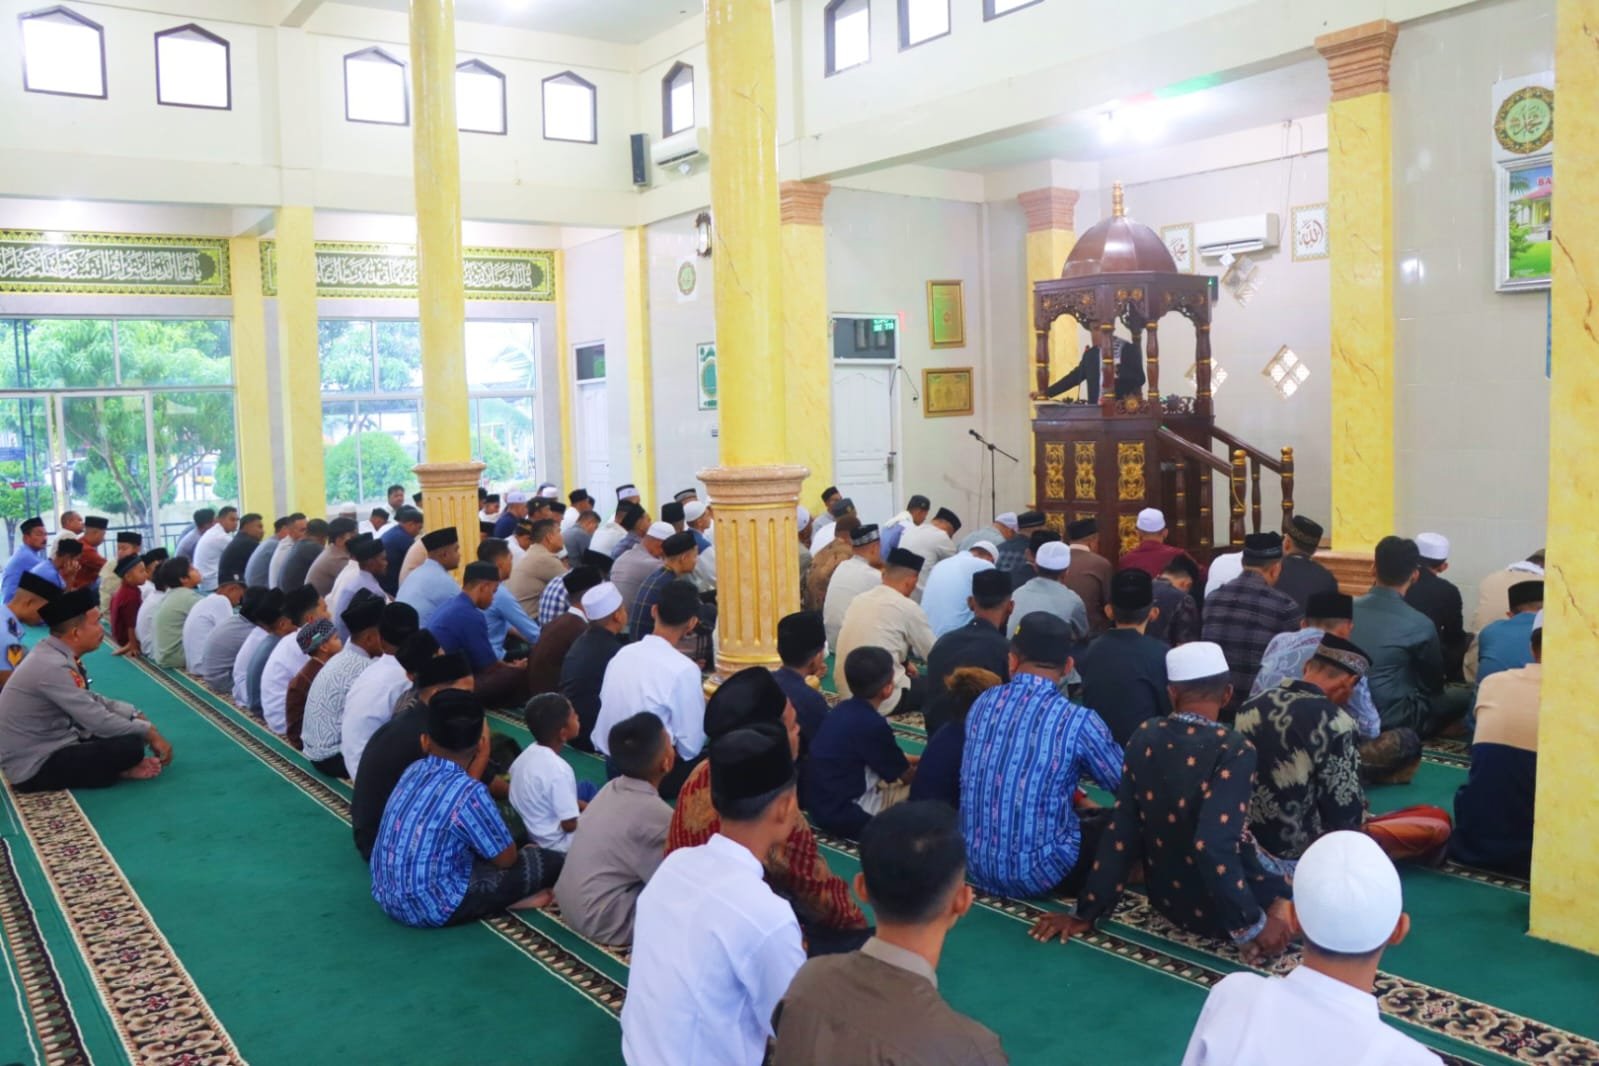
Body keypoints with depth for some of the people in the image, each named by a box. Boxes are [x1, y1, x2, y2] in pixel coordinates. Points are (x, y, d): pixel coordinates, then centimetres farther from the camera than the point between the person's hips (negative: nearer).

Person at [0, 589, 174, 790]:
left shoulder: (53, 653, 2)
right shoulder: (53, 667, -26)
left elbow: (88, 700, 14)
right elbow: (100, 722, -23)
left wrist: (135, 715, 7)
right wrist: (149, 732, -11)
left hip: (46, 745, 10)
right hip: (34, 767, -10)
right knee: (131, 746, -22)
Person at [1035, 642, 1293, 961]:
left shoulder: (1145, 738, -8)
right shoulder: (1233, 752, -24)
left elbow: (1120, 833, -4)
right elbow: (1213, 846, -32)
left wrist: (1087, 912, 2)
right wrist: (1251, 925, -21)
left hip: (1166, 898, 6)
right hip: (1219, 911, -6)